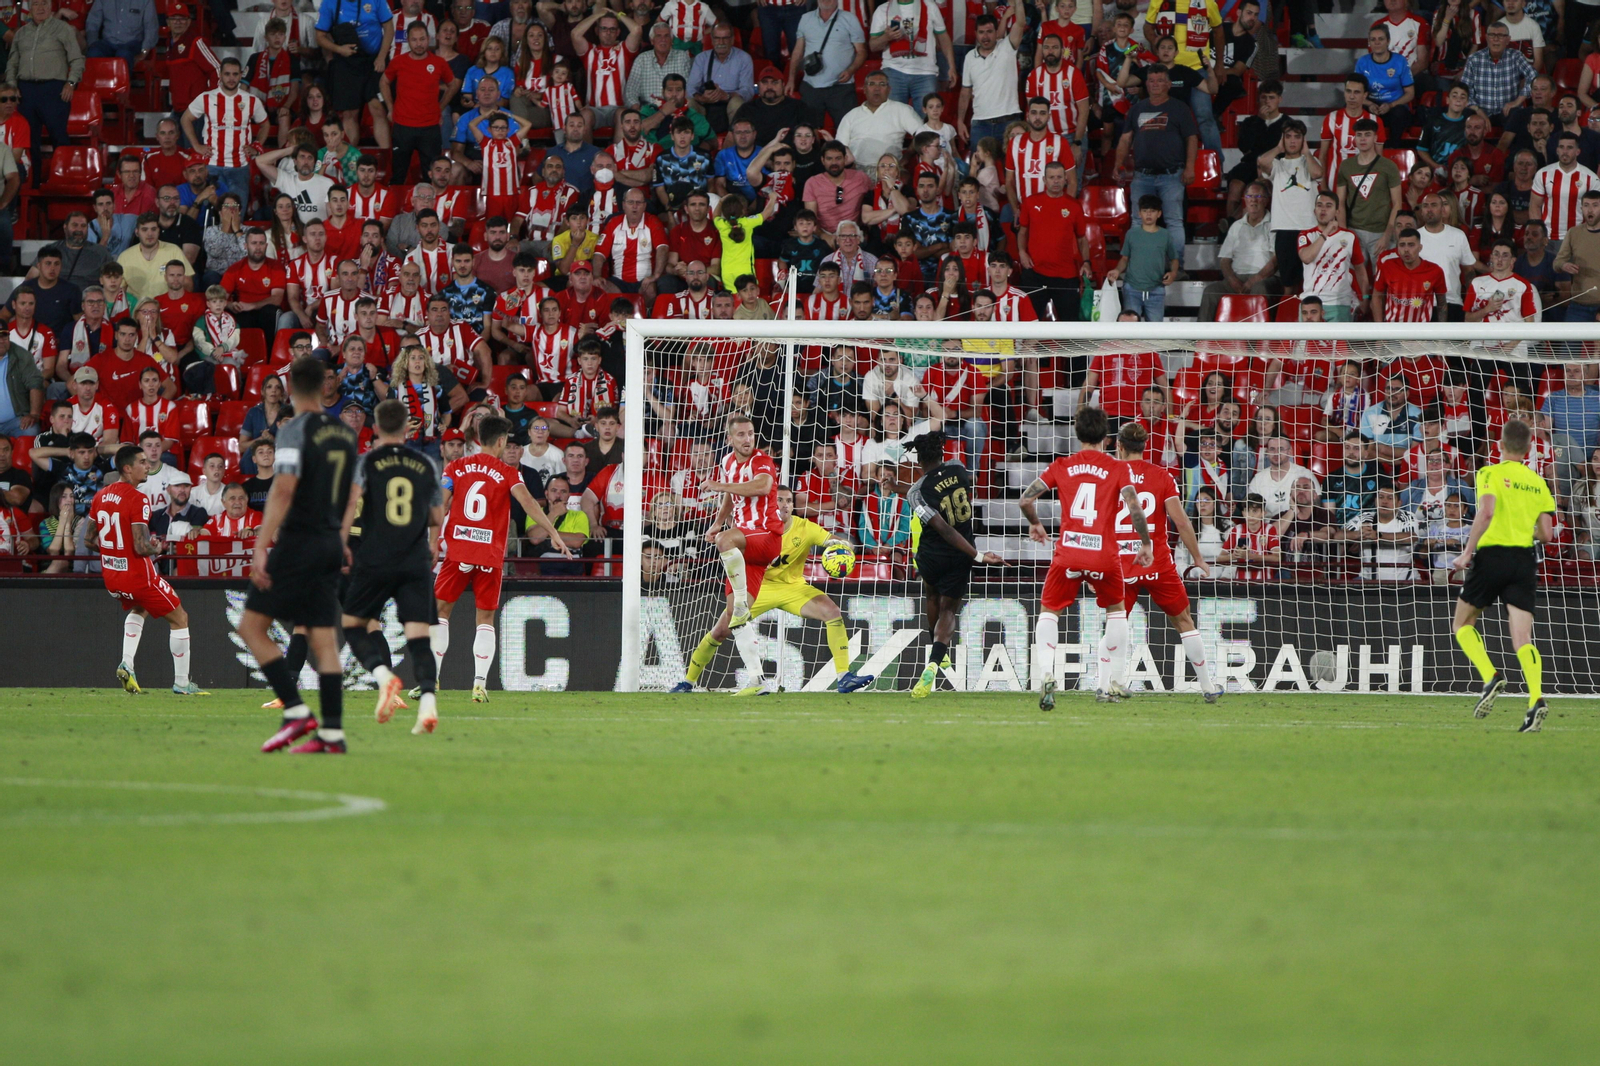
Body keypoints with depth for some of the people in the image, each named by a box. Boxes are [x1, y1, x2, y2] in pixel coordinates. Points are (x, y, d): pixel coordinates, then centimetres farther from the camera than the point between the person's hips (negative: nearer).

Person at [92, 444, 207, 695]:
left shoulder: (100, 496, 3)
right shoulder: (137, 499, -20)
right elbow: (141, 547, -24)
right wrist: (156, 548, -3)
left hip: (110, 575, 7)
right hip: (137, 576, -7)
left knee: (139, 609, 35)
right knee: (179, 618, 9)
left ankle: (127, 664, 15)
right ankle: (181, 682, 11)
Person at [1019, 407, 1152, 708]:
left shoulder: (1061, 467, 6)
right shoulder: (1118, 469, 2)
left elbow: (1026, 499, 2)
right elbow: (1134, 509, -9)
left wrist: (1035, 524, 21)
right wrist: (1146, 544, 3)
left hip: (1067, 553, 0)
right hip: (1105, 556, 0)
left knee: (1049, 612, 15)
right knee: (1116, 611, 24)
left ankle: (1045, 675, -11)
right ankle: (1108, 684, 17)